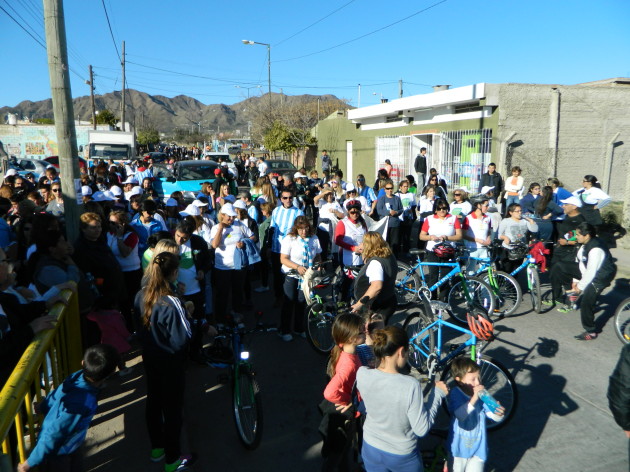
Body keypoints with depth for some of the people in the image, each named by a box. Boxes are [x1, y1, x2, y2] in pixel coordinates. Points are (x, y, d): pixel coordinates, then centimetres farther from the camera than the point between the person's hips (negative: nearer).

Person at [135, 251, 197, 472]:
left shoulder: (141, 295, -8)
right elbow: (182, 340, -29)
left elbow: (140, 325, 6)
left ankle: (157, 448, 44)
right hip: (171, 362, -7)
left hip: (149, 357, 7)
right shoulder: (172, 303, -31)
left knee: (153, 401, 23)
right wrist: (187, 314, -16)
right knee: (173, 408, 10)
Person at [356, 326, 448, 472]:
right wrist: (437, 393, -13)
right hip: (402, 456, -2)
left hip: (371, 449, 3)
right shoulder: (411, 385, -32)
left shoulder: (362, 374, -21)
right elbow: (421, 429, -21)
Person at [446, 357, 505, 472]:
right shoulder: (455, 394, -22)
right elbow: (460, 414, -37)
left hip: (478, 447, 2)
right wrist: (473, 399, -45)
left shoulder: (481, 394, -12)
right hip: (459, 447, -2)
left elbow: (494, 416, -8)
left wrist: (499, 413, -30)